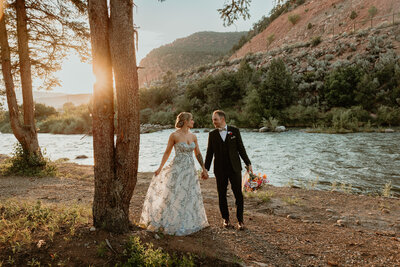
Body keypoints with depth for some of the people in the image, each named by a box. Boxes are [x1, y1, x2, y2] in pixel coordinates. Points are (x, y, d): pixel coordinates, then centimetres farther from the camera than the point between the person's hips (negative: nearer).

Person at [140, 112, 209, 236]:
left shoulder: (193, 136, 5)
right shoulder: (174, 135, -9)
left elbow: (198, 154, 12)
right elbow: (167, 152, -2)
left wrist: (204, 169, 12)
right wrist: (160, 168, -5)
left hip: (190, 170, 5)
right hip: (177, 169, -5)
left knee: (191, 197, 12)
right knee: (173, 196, 0)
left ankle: (189, 223, 30)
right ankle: (169, 223, 17)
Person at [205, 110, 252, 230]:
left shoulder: (234, 131, 1)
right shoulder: (212, 134, 3)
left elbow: (241, 148, 5)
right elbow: (209, 153, 6)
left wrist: (248, 163, 2)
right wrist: (206, 169, 3)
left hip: (234, 167, -1)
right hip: (220, 169, 1)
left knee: (238, 194, 1)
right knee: (222, 194, 8)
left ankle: (240, 219, 15)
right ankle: (225, 218, 24)